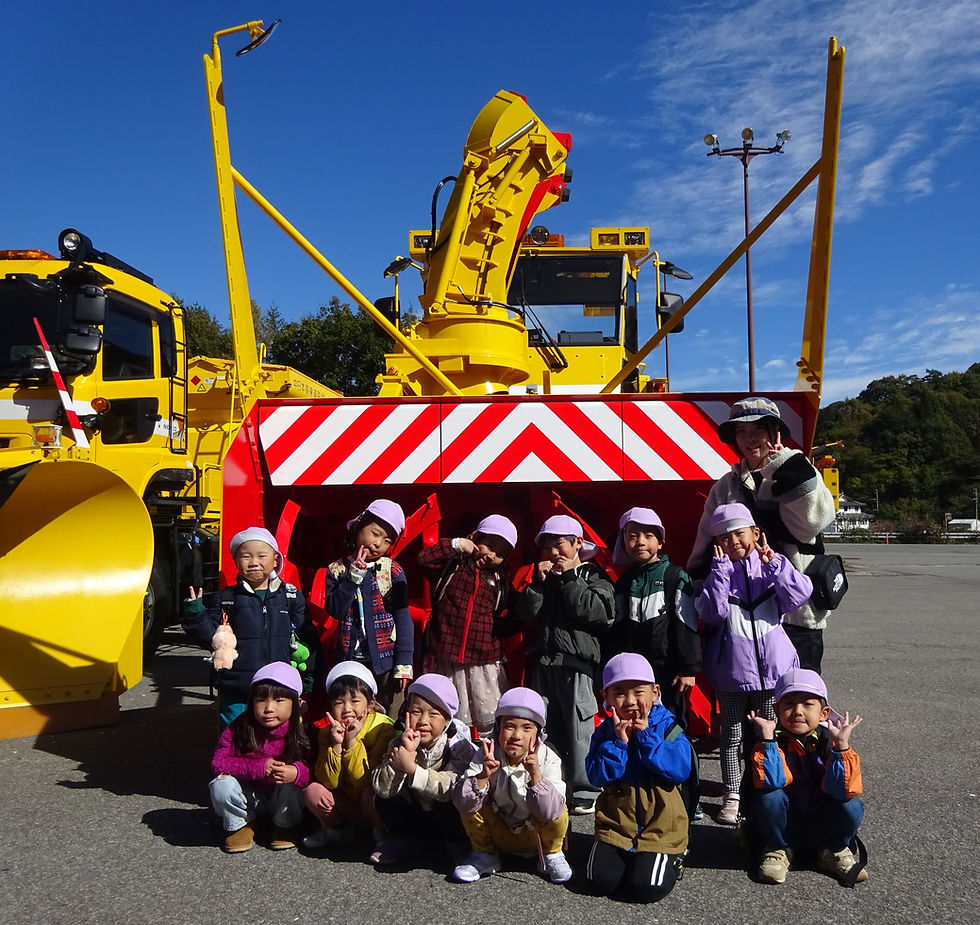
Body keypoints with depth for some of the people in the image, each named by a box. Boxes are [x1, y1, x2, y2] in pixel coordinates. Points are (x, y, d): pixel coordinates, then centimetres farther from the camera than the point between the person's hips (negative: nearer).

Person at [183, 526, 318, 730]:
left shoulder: (292, 596, 3)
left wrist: (307, 680, 1)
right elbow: (212, 637, 2)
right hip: (236, 692, 0)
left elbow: (308, 638, 5)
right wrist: (196, 616, -14)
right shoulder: (226, 599, 3)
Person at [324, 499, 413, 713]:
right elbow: (335, 610, -10)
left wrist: (403, 664, -8)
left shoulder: (392, 570, -1)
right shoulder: (337, 570, 3)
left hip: (383, 661, -1)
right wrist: (354, 575, -15)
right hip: (348, 659, 1)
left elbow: (403, 619, -3)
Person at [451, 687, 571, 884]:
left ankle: (552, 854, 4)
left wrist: (535, 775, -46)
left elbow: (551, 810, -33)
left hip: (535, 835, -1)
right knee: (471, 803, -22)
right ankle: (484, 855, 4)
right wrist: (483, 777, -43)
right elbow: (461, 802, -27)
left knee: (558, 816, -29)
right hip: (498, 834, 1)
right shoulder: (487, 757, -17)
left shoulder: (548, 759, -20)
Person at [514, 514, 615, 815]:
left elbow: (593, 610, -15)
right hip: (544, 662, 5)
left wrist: (569, 577, -11)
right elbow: (527, 612, 4)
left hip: (577, 662, -5)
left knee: (579, 729, -6)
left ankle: (585, 793, 3)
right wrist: (538, 581, -7)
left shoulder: (594, 576, 3)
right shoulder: (543, 578, 16)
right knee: (546, 729, 9)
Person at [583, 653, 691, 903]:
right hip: (615, 823, 3)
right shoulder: (605, 732, 0)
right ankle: (623, 855, 20)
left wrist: (646, 737, -21)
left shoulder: (668, 728, -6)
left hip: (660, 828, -2)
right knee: (599, 882, -10)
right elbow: (596, 776, -9)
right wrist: (618, 742, -20)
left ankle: (672, 858, 15)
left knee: (645, 889, -15)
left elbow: (681, 770, -20)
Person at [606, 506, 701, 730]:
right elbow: (614, 630, 14)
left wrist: (688, 668, -11)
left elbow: (687, 625, -7)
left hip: (667, 670, -4)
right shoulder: (623, 583, 11)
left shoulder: (676, 577, -3)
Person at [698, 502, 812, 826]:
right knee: (732, 735, 10)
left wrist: (773, 562, -18)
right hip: (731, 667, -1)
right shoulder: (717, 574, -2)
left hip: (771, 665, 1)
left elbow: (799, 595, -14)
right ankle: (732, 795, 22)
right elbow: (712, 612, -17)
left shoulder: (772, 568, 1)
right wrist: (720, 568, -18)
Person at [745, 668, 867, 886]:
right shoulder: (774, 741, -16)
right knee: (769, 797, -31)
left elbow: (843, 790, -27)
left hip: (822, 825, 1)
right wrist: (767, 736, -39)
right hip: (785, 824, -1)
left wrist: (841, 745, -34)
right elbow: (770, 782, -35)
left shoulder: (829, 740, -13)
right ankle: (779, 849, -1)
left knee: (852, 806, -26)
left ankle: (833, 851, 5)